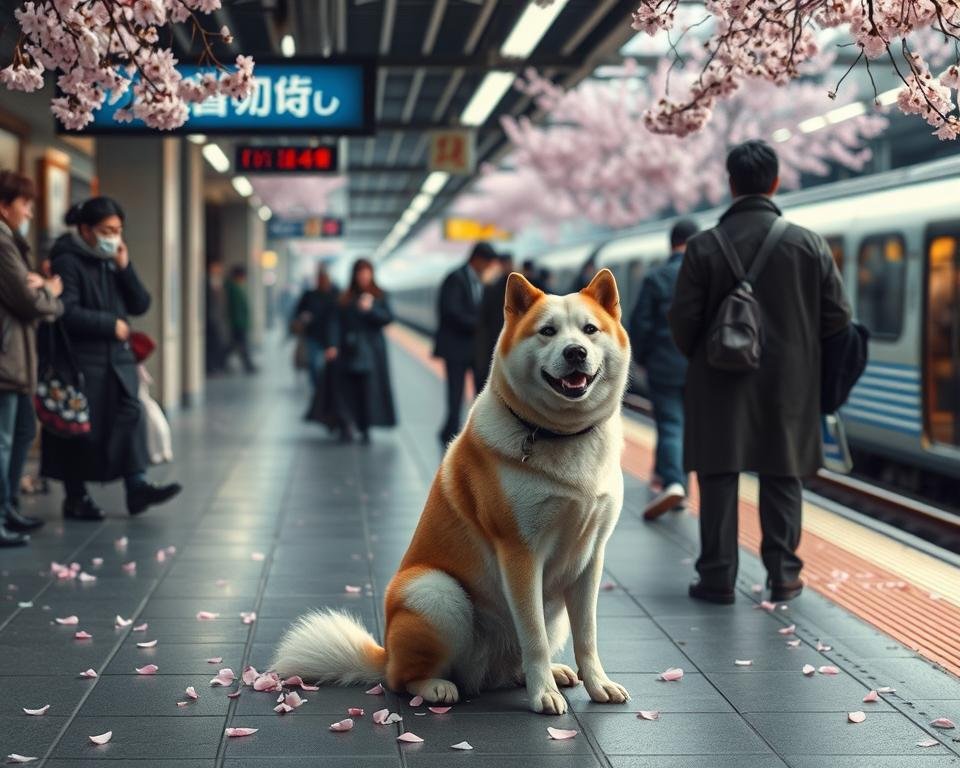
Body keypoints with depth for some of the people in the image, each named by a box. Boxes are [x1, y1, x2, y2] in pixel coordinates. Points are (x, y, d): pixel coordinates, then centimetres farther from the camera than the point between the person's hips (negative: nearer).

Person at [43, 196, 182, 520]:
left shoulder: (113, 261, 14)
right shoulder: (68, 261, -8)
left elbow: (141, 305, 8)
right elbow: (67, 312, -17)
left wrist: (125, 268, -4)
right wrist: (111, 324, -12)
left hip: (118, 359, 6)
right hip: (81, 360, -6)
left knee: (131, 417, -4)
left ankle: (137, 487, -3)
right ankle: (75, 497, 12)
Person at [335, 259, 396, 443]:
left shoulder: (379, 296, 6)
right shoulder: (346, 298, 7)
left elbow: (389, 318, -3)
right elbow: (341, 324, 3)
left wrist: (370, 309, -17)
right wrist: (335, 346, -7)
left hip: (372, 350, 0)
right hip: (351, 350, 0)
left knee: (370, 388, -3)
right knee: (349, 389, -8)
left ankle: (366, 429, 3)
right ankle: (348, 426, -9)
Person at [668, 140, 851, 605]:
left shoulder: (705, 246, -8)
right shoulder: (809, 244, -3)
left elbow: (683, 319, -7)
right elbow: (837, 317, -2)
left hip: (721, 384, -1)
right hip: (789, 382, 1)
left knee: (718, 478, 5)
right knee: (781, 477, 11)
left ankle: (718, 578, 6)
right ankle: (783, 574, 13)